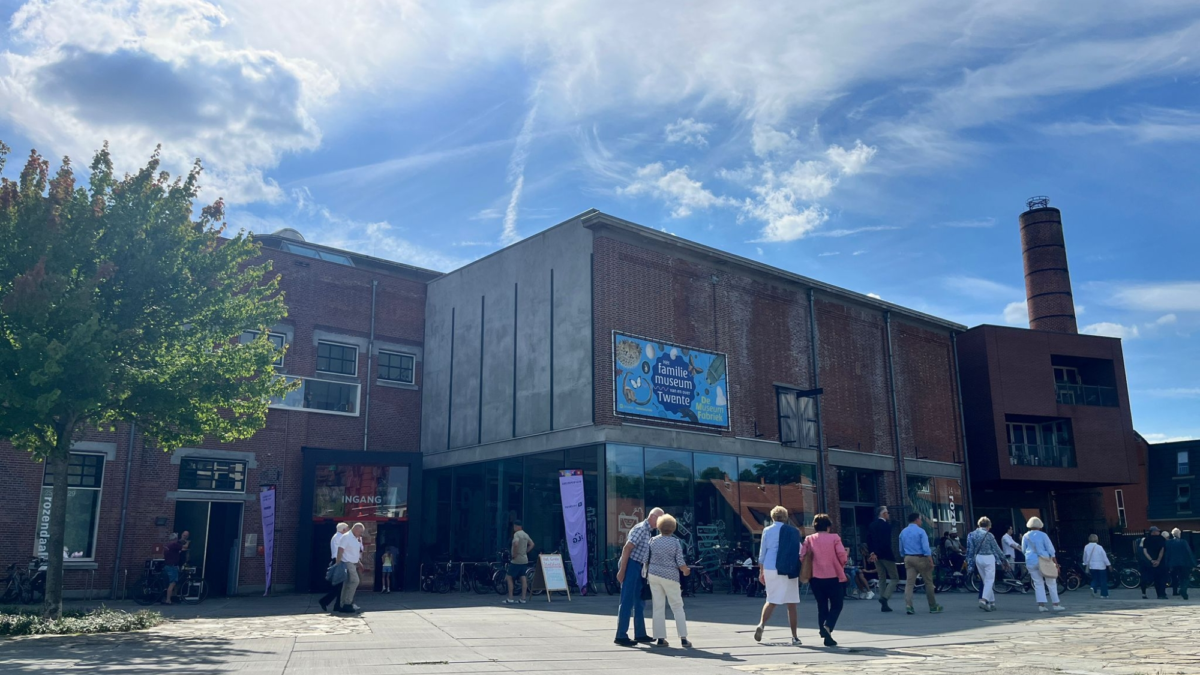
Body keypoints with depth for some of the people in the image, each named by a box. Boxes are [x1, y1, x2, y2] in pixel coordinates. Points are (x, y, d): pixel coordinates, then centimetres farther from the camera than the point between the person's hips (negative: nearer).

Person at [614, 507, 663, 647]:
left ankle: (640, 634, 22)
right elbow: (627, 548, -20)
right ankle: (621, 636, -4)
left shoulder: (647, 531, 17)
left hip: (638, 567, 10)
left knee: (640, 602, 14)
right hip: (630, 565, -10)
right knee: (627, 602, -7)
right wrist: (621, 570, -23)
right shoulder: (641, 529, -13)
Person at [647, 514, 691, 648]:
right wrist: (686, 571, 12)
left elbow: (648, 558, 6)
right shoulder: (675, 542, -5)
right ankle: (683, 638, 3)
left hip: (653, 575, 2)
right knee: (677, 607, 7)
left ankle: (660, 638, 3)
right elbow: (681, 563, -7)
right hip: (670, 576, -2)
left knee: (658, 607, 6)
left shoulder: (653, 541, 2)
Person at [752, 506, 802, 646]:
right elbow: (799, 553, 3)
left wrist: (761, 572, 12)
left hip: (770, 570, 1)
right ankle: (794, 637, 6)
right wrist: (799, 572, 10)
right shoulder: (794, 531, 3)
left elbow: (762, 553, 6)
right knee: (791, 604, 6)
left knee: (771, 601, 11)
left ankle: (761, 624, -12)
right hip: (789, 571, -1)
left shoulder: (767, 531, 5)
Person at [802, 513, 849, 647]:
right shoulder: (834, 538, -4)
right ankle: (828, 626, -17)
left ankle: (823, 630, 11)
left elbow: (802, 556, -4)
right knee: (836, 606, 7)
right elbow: (842, 555, -10)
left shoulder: (809, 539, 2)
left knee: (822, 606, 15)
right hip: (833, 576, -3)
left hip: (816, 577, 3)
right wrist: (842, 566, 11)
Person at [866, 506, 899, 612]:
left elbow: (868, 540, 7)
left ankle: (883, 605, 12)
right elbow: (887, 542, -19)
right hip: (886, 554, -7)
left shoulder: (872, 525, 9)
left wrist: (872, 552, 5)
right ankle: (885, 597, -14)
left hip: (876, 555, 7)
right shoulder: (886, 525, -13)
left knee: (882, 578, 13)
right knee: (895, 578, 2)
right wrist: (877, 553, -13)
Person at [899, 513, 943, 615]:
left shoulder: (903, 532, 11)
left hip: (908, 558, 5)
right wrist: (930, 561, -16)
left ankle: (908, 606, -13)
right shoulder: (920, 531, -8)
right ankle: (933, 607, 17)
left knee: (909, 582, -1)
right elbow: (926, 547, -16)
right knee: (928, 582, 8)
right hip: (920, 558, -5)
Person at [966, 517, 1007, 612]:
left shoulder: (972, 534, 4)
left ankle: (992, 602, 19)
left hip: (978, 558, 6)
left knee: (986, 581, 16)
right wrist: (1004, 560, 8)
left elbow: (970, 550, 5)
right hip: (988, 558, -6)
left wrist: (970, 564, 10)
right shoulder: (988, 535, -11)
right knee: (990, 581, -2)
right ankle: (983, 600, -17)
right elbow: (996, 548, -4)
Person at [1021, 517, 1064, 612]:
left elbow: (1024, 550, 14)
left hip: (1031, 562, 3)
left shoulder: (1025, 536, 8)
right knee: (1051, 583, 5)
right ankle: (1056, 604, 7)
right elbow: (1050, 548, -3)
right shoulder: (1043, 535, -1)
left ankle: (1041, 605, -5)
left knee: (1038, 583, 4)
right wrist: (1054, 560, 0)